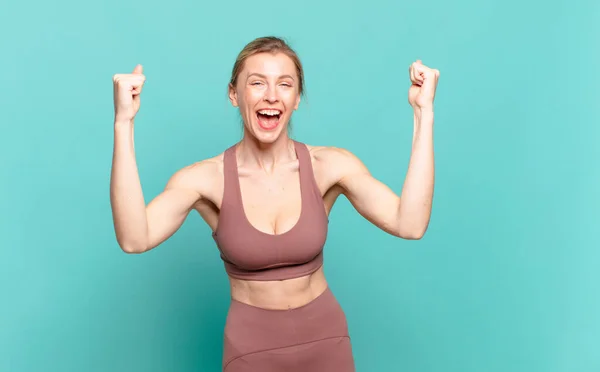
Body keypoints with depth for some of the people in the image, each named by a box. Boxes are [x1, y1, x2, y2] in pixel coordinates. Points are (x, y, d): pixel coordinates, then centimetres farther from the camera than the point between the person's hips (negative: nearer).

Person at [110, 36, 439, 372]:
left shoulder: (330, 165, -12)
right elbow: (134, 239, -30)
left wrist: (424, 113, -26)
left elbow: (410, 224, -25)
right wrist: (124, 123, -33)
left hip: (325, 338, 2)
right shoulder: (206, 178, -15)